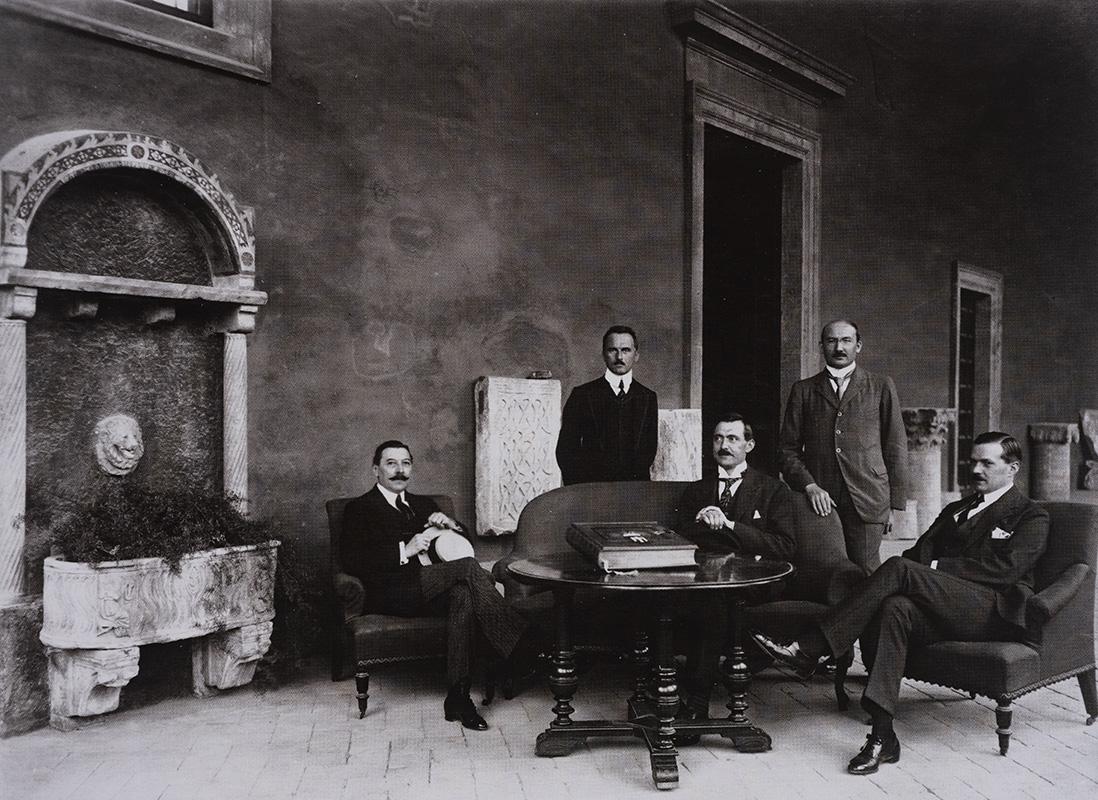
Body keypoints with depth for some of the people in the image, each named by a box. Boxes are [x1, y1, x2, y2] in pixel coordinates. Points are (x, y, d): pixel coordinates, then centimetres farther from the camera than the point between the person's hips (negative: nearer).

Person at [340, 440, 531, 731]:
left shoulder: (423, 505, 28)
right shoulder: (360, 508, 12)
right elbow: (352, 561, -5)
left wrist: (449, 524, 2)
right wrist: (404, 550, -15)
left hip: (434, 586, 5)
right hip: (392, 593, -5)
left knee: (463, 593, -33)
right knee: (468, 567, -28)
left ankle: (458, 696, -32)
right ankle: (520, 649, -28)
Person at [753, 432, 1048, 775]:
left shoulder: (1031, 517, 10)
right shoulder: (955, 510, 29)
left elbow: (1004, 569, -7)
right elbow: (919, 551, 17)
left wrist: (934, 566, -10)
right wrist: (921, 564, -7)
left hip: (995, 611, -5)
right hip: (950, 612, 5)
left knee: (900, 568, -28)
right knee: (896, 608, -32)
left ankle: (807, 649, -31)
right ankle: (882, 737, -34)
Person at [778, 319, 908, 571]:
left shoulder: (881, 387, 11)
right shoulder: (803, 390, 12)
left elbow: (896, 447, 9)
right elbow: (788, 448, 9)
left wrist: (896, 504, 3)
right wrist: (809, 486, -7)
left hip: (867, 501, -1)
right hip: (819, 502, 1)